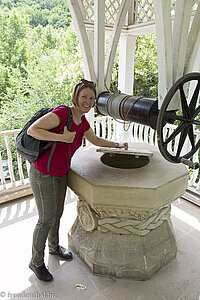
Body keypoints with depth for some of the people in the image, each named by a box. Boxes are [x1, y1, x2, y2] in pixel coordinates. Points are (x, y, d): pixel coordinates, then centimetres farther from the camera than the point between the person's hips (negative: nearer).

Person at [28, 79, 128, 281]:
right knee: (46, 219, 6)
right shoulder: (62, 113, -21)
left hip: (61, 173, 8)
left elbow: (96, 140, 20)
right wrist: (62, 138, -29)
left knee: (57, 213, 22)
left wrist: (117, 145, 19)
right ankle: (36, 261, 31)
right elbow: (32, 130, -25)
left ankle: (54, 246, 49)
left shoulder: (82, 122, 3)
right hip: (43, 175, -7)